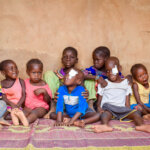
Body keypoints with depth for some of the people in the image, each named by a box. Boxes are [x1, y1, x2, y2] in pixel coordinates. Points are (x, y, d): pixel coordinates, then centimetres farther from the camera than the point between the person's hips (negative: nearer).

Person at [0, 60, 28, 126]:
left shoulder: (21, 81, 1)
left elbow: (23, 95, -5)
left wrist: (17, 105, -20)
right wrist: (12, 104, -24)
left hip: (19, 105, -1)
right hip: (8, 105, 1)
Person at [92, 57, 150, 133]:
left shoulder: (126, 83, 18)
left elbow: (127, 102, 13)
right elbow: (99, 99, 11)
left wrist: (128, 110, -7)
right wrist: (99, 107, -11)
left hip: (122, 109, 2)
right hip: (107, 108, -1)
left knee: (135, 112, -25)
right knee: (106, 112, -35)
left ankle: (141, 125, -50)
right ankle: (105, 125, -61)